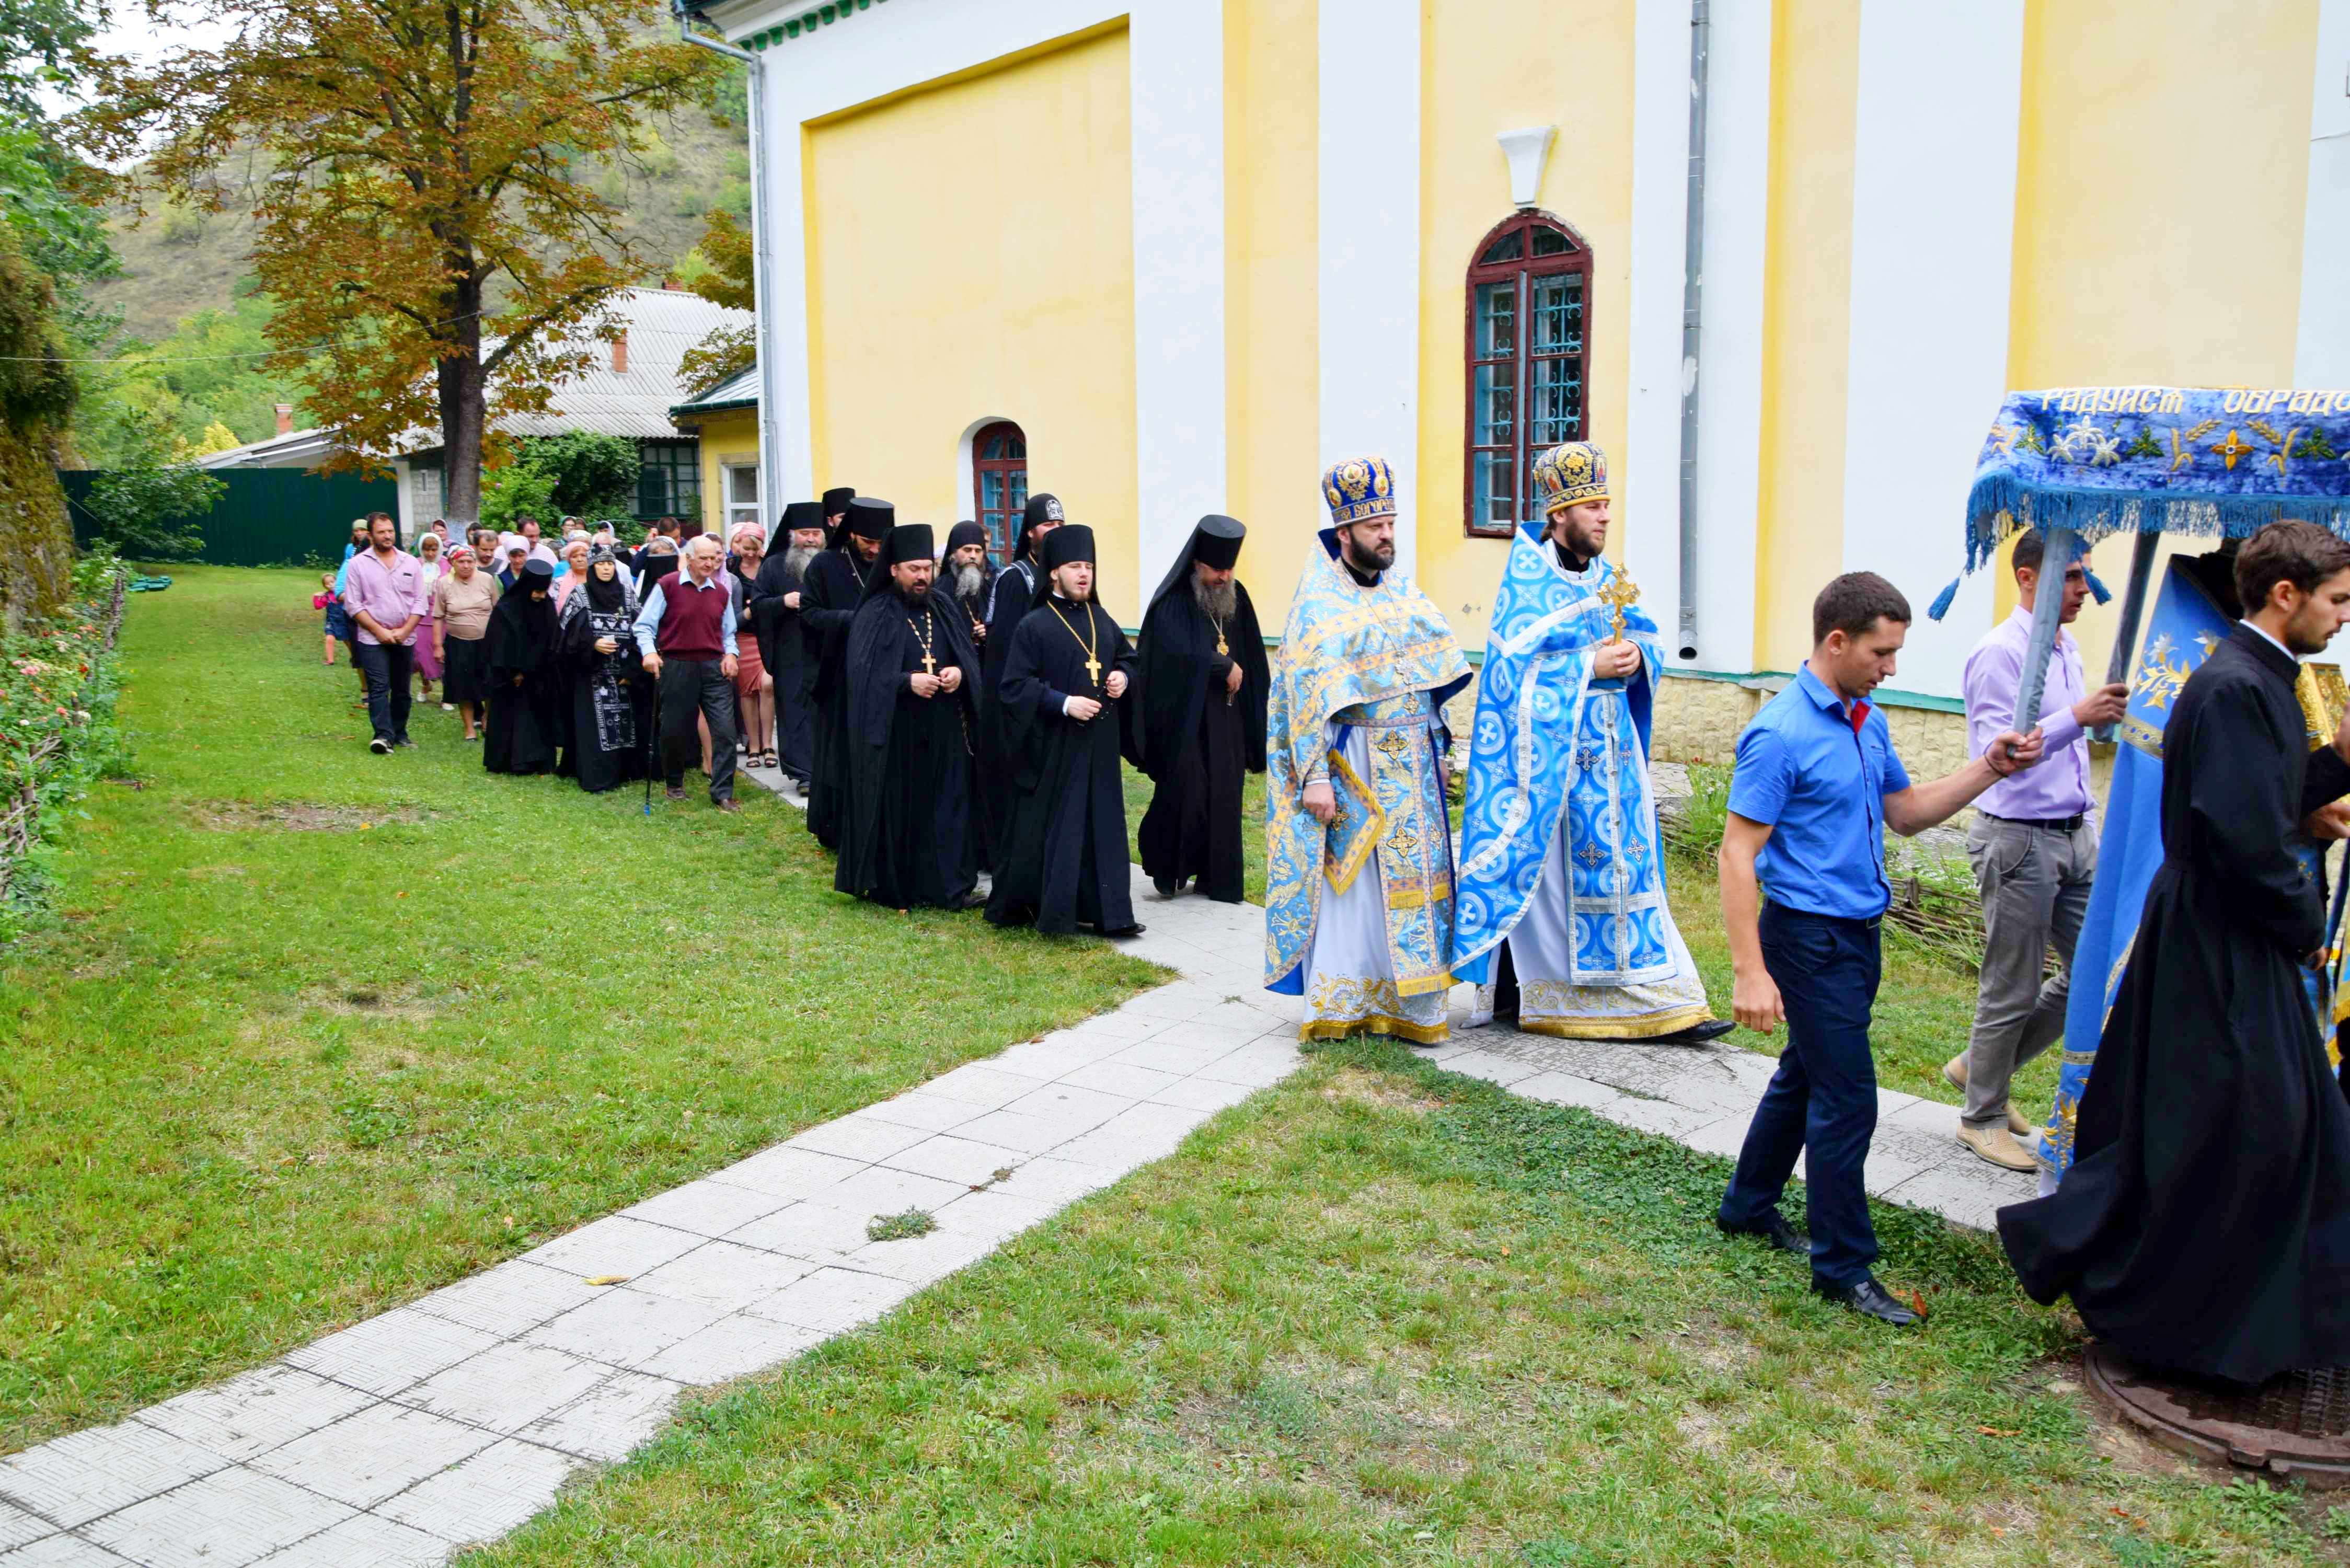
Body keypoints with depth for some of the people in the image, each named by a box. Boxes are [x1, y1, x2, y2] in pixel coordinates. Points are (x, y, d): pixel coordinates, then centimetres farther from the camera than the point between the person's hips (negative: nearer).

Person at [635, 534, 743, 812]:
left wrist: (730, 654, 2)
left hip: (715, 669, 3)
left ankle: (723, 793, 0)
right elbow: (644, 625, -1)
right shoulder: (667, 586, -2)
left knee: (725, 730, -6)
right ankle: (675, 784, 30)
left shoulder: (722, 593, 11)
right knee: (675, 730, 6)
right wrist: (649, 651, -17)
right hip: (677, 668, -3)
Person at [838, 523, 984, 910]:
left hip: (945, 731, 5)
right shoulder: (876, 615, -5)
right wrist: (908, 681, -22)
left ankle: (947, 885, 9)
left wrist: (960, 672, -10)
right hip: (896, 732, -4)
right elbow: (864, 673, -11)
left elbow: (970, 655, 11)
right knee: (898, 809, 2)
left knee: (947, 805, 3)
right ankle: (892, 887, 13)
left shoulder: (944, 608, 11)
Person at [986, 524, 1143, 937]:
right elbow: (1014, 686, -13)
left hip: (1099, 744, 6)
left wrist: (1123, 676, 1)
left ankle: (1108, 911, 12)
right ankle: (1019, 904, 15)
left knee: (1103, 825, 6)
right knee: (1050, 828, 0)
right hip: (1052, 747, -6)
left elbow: (1128, 656, 23)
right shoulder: (1033, 626, -9)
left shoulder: (1101, 619, 10)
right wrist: (1064, 703, -21)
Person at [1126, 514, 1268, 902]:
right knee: (1184, 794, -6)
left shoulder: (1237, 598, 8)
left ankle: (1218, 877, 16)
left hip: (1226, 719, 5)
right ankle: (1163, 865, 14)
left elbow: (1253, 660, 12)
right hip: (1184, 717, -5)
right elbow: (1180, 653, -25)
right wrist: (1225, 667, -16)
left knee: (1223, 799, 7)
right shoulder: (1172, 605, -11)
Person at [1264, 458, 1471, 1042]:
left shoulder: (1402, 590, 12)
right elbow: (1307, 693, -13)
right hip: (1354, 767, -6)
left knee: (1413, 876, 7)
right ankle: (1339, 1004, 9)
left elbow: (1436, 668, 17)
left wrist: (1437, 747, 13)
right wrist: (1313, 775, -19)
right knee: (1350, 880, -1)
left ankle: (1407, 999, 16)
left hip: (1412, 763, 6)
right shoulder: (1319, 605, -7)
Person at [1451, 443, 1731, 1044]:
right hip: (1546, 748, -6)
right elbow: (1514, 667, -14)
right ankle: (1508, 991, 18)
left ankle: (1658, 1004, 8)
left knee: (1623, 866, 5)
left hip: (1609, 746, 6)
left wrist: (1635, 656, -9)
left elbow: (1648, 641, 13)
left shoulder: (1606, 577, 13)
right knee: (1535, 862, 1)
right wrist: (1590, 665, -18)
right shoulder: (1526, 579, -8)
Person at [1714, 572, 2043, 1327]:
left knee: (1805, 1076, 20)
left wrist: (1988, 769, 5)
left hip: (1858, 933, 9)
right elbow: (1738, 855, -21)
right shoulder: (1781, 735, -19)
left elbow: (1906, 812, 20)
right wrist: (1749, 973, -25)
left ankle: (1749, 1205, 37)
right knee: (1847, 1099, -3)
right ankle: (1844, 1266, 11)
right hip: (1809, 936, -9)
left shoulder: (1868, 721, 8)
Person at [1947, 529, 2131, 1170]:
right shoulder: (2000, 654, -16)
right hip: (2018, 841, -9)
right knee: (2012, 991, 2)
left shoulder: (2067, 649, 12)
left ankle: (1980, 1067, 27)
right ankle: (1983, 1117, 21)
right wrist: (2079, 716, -34)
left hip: (2073, 836, 9)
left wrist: (2088, 818, 21)